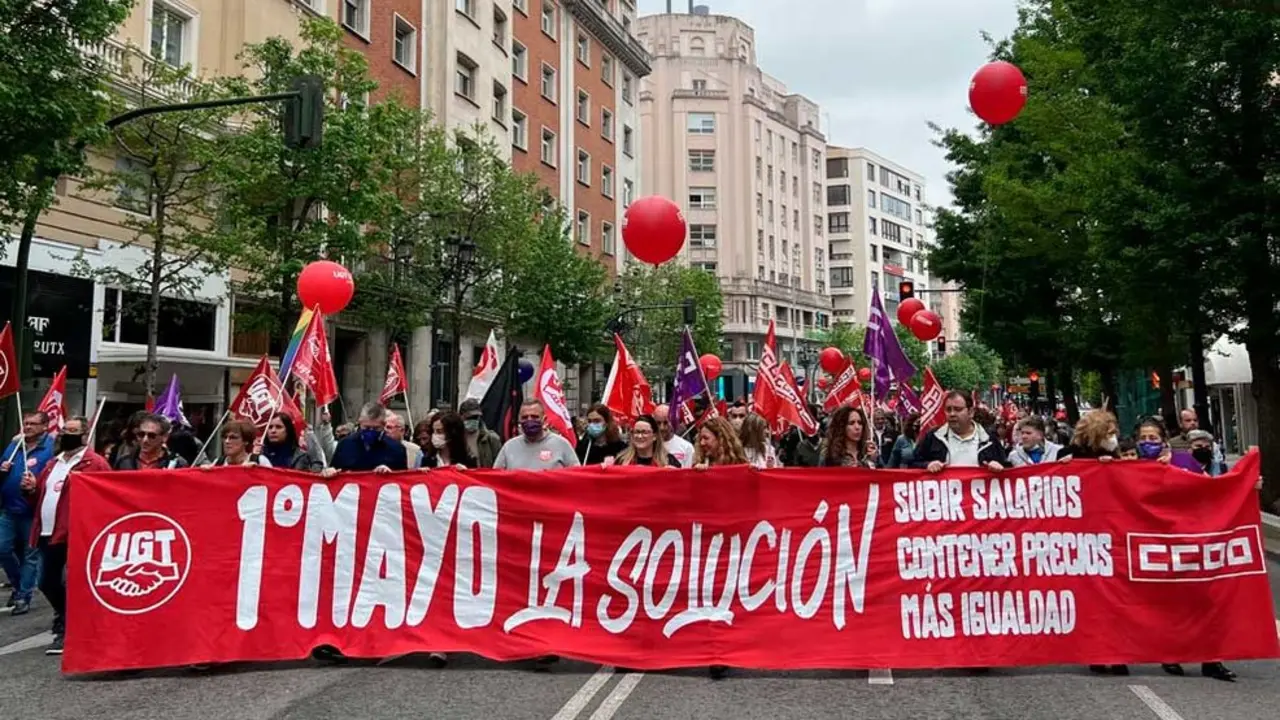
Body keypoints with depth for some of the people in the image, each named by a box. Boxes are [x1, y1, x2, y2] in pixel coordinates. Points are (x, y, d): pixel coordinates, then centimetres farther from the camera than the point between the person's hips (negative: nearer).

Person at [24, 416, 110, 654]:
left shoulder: (95, 463, -5)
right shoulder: (53, 464, 21)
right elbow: (41, 497, 27)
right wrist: (32, 489, 7)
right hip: (48, 533, 9)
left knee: (70, 585, -5)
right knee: (47, 583, 15)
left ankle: (65, 631, 4)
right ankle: (71, 622, 33)